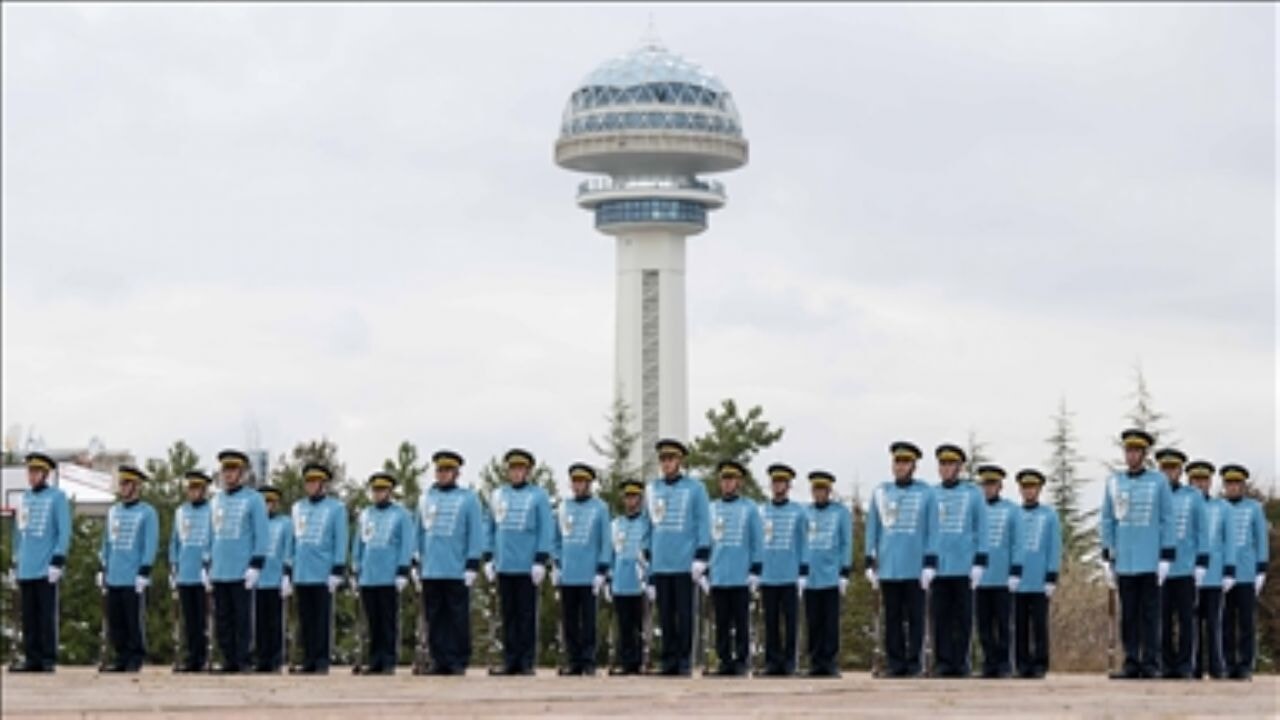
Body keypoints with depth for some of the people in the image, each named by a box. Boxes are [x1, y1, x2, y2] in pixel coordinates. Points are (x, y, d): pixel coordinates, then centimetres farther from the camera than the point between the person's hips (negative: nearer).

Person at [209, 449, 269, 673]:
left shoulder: (253, 499, -2)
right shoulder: (217, 501, 15)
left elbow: (261, 535, -6)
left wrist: (256, 566, -13)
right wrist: (209, 565, 15)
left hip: (242, 571, -6)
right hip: (219, 571, 6)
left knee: (242, 618, -4)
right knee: (222, 619, 5)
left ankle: (244, 661, 0)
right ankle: (229, 661, 10)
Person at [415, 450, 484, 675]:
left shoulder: (468, 499, 2)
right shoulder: (425, 499, 13)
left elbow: (476, 534, -1)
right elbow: (418, 532, 18)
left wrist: (472, 566, -8)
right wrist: (416, 563, 13)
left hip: (457, 572, -4)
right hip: (430, 572, 4)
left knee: (458, 620, -2)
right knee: (435, 619, 3)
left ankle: (459, 663, 2)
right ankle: (439, 661, 8)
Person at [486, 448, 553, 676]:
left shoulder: (538, 496, 1)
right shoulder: (498, 495, 11)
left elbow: (547, 530, -3)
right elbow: (492, 529, 15)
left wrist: (540, 561, -10)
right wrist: (489, 559, 9)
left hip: (527, 567, -3)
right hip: (504, 566, 3)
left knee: (527, 616, 0)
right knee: (508, 615, 5)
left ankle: (526, 663, 3)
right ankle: (510, 661, 9)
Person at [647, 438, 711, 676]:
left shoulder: (695, 487, 3)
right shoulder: (654, 489, 14)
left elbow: (703, 523, -1)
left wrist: (701, 558, -9)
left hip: (685, 565, -4)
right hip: (661, 565, 4)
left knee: (685, 615, -2)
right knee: (665, 616, 4)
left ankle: (685, 661, 2)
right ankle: (669, 660, 9)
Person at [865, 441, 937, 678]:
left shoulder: (926, 493, 2)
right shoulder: (880, 493, 8)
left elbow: (932, 531, 1)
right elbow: (872, 530, 10)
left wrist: (930, 564, -7)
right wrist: (870, 564, 5)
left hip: (915, 569, -2)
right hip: (888, 568, 2)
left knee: (915, 618, 0)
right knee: (892, 618, 4)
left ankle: (913, 664, 4)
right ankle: (895, 664, 8)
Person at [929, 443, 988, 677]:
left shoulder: (973, 494, 5)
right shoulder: (931, 495, 10)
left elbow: (981, 530, 2)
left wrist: (979, 563, -6)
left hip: (964, 568, -2)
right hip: (939, 567, 2)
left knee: (963, 616, 0)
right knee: (940, 616, -1)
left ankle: (960, 662, 5)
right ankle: (942, 662, 3)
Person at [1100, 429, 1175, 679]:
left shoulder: (1159, 482, 1)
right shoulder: (1113, 482, 8)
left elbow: (1167, 521, 0)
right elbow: (1107, 521, 11)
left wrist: (1165, 559, -6)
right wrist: (1107, 559, 6)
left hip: (1151, 562, -3)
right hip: (1124, 562, 3)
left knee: (1150, 615, -1)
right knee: (1128, 615, 4)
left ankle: (1151, 664, 2)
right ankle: (1131, 664, 8)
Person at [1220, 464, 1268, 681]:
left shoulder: (1254, 508, 6)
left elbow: (1261, 541, 4)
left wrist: (1261, 572, -3)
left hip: (1247, 575, -1)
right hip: (1222, 576, 1)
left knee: (1246, 622, -1)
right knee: (1226, 622, 2)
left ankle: (1245, 665, 1)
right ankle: (1229, 664, 6)